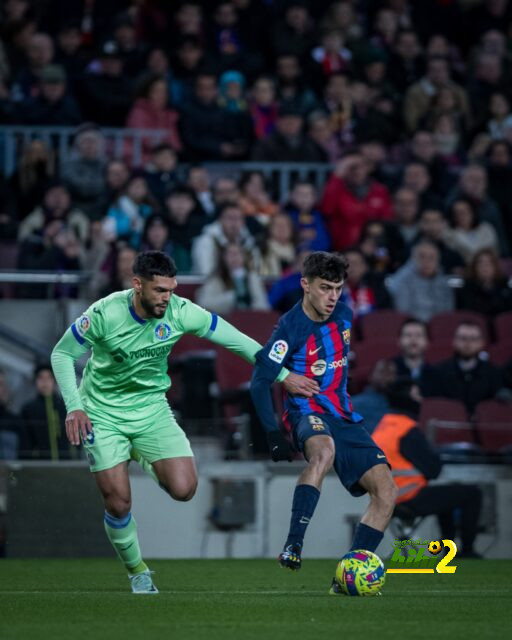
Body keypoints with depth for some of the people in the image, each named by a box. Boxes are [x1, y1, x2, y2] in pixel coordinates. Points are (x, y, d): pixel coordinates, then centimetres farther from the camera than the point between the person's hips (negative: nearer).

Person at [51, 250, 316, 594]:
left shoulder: (180, 312, -17)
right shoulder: (104, 314, -23)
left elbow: (236, 340, -7)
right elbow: (62, 354, -9)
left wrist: (283, 375, -6)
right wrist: (74, 407, -18)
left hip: (152, 407, 2)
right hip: (103, 412, -2)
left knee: (184, 488, -15)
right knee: (118, 502, -10)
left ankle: (148, 460, 21)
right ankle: (138, 572, 18)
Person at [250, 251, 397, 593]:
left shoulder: (343, 315, 7)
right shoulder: (290, 328, -13)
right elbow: (260, 382, -14)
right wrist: (274, 434, -18)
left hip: (344, 417, 7)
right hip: (307, 412, -7)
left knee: (387, 491, -8)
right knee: (324, 450, -42)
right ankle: (293, 547, -44)